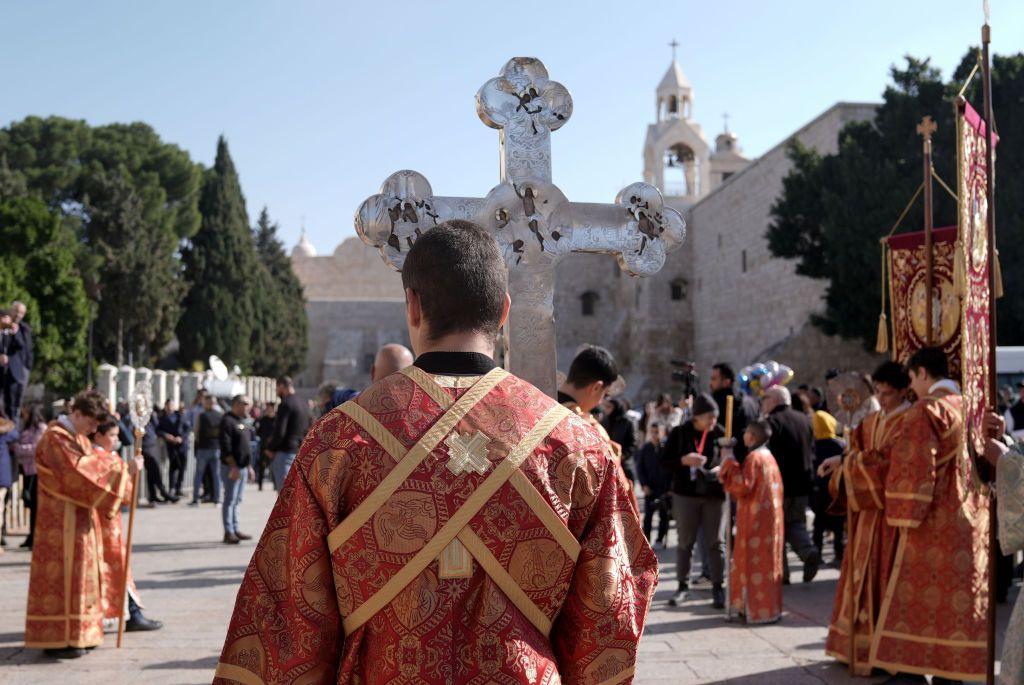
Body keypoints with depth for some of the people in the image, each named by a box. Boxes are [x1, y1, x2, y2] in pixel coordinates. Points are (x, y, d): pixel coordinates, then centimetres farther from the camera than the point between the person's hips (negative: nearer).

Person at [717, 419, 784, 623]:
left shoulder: (753, 458, -16)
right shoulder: (768, 456, 13)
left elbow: (742, 486, -21)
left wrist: (729, 461, -17)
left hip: (756, 520, -9)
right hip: (770, 517, 9)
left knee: (755, 563, -3)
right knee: (767, 563, 15)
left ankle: (759, 610, -1)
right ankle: (769, 607, 21)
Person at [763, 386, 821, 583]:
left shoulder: (772, 422, -13)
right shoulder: (805, 420, 10)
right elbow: (812, 453, 15)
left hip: (779, 485, -6)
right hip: (802, 485, 6)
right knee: (796, 524, 18)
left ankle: (781, 574, 5)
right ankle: (809, 552, -7)